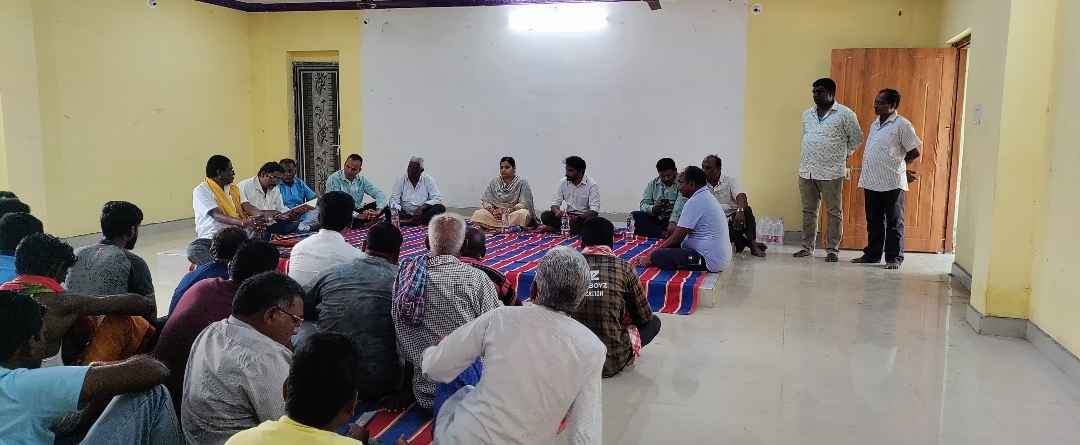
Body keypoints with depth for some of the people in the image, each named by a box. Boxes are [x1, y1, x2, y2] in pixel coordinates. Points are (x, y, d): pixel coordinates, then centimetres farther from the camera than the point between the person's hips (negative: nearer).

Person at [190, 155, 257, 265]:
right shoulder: (201, 191, -5)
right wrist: (242, 222, -35)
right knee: (194, 249, -37)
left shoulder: (233, 189, 19)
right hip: (209, 239, -6)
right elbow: (217, 216, -20)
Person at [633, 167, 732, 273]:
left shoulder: (694, 202, -16)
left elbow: (677, 237, -14)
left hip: (708, 260, -11)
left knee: (657, 255, -18)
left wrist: (650, 258, -5)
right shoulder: (707, 197, 16)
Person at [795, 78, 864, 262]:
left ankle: (832, 249, 9)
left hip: (831, 172, -5)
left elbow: (856, 138, 3)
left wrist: (842, 154, 7)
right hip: (806, 170, 5)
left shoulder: (845, 114, -4)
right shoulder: (807, 114, 12)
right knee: (808, 211, 10)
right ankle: (807, 247, 19)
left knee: (834, 212, 2)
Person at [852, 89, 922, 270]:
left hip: (892, 183, -7)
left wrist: (898, 164, 3)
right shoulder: (875, 124, 15)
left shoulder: (902, 124, -8)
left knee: (894, 222, 2)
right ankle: (872, 254, 23)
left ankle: (894, 257, 7)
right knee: (874, 221, 14)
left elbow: (915, 152, -8)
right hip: (871, 182, 7)